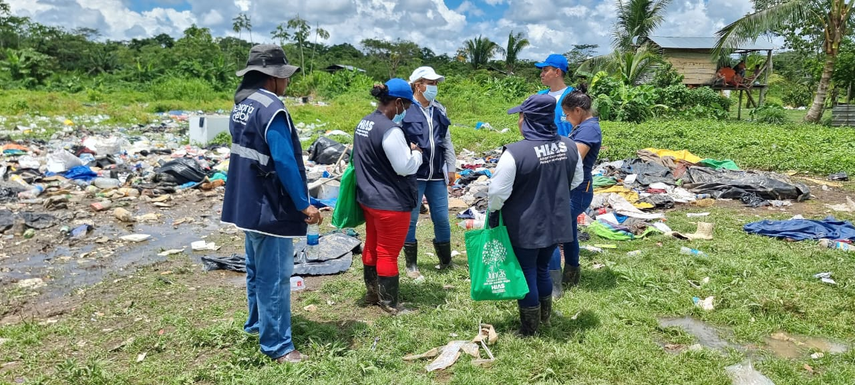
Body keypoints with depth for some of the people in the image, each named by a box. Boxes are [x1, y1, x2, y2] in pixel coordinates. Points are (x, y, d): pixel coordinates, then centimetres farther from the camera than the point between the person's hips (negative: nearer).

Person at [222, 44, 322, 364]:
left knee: (257, 269, 22)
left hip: (249, 203, 10)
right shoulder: (271, 109, -20)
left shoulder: (241, 105, 10)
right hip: (270, 207, -10)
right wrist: (304, 204, -18)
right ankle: (277, 345, 8)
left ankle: (257, 324, 38)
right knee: (274, 276, -1)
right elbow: (285, 162, -25)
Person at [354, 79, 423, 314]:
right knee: (388, 253, 3)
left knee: (372, 246, 20)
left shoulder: (363, 124, 7)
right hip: (391, 202, -9)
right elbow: (405, 167, -22)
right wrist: (416, 152, -3)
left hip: (368, 197, 9)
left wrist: (405, 150, 11)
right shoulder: (390, 130, -24)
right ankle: (389, 304, 16)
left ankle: (372, 293, 36)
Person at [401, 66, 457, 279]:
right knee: (410, 219, 6)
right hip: (413, 175, -5)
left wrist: (451, 167, 13)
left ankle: (446, 261, 27)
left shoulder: (439, 109, 11)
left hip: (437, 175, 5)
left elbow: (447, 141, 15)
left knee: (441, 218, 10)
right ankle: (411, 264, 21)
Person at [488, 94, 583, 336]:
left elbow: (498, 191, -20)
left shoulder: (515, 152, -24)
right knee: (542, 269, 24)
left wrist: (493, 212, -1)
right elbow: (576, 181, 11)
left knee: (526, 273, 11)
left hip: (525, 227, -6)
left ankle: (530, 327, 25)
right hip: (556, 223, 6)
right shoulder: (569, 146, -4)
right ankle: (544, 317, 39)